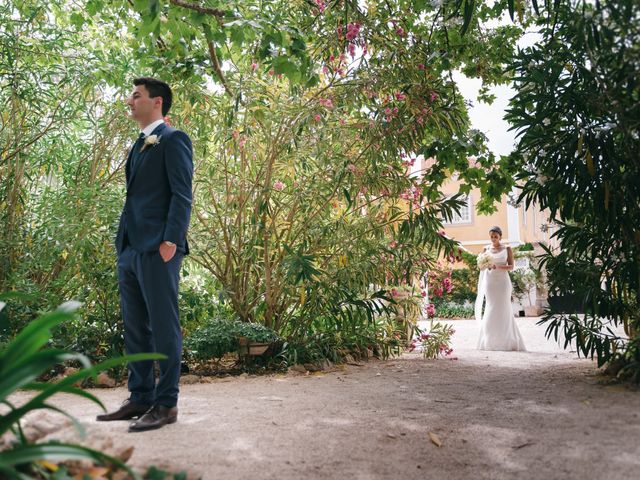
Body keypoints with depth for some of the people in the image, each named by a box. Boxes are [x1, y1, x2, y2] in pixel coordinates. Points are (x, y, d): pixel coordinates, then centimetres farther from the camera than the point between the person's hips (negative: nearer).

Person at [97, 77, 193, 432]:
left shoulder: (173, 139, -3)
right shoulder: (139, 145, 23)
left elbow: (182, 195, -12)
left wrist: (170, 240, -20)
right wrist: (123, 243, 16)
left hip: (157, 248, -9)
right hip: (130, 247, 9)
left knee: (163, 327, -2)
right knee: (134, 328, 12)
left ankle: (166, 403, 7)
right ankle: (141, 397, 22)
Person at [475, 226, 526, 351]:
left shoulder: (507, 249, 5)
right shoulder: (486, 249, 10)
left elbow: (511, 266, -2)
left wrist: (498, 266, -19)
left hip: (502, 281, -1)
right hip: (489, 281, 1)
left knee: (503, 309, -3)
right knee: (490, 310, -2)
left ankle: (506, 342, 4)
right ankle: (490, 342, 1)